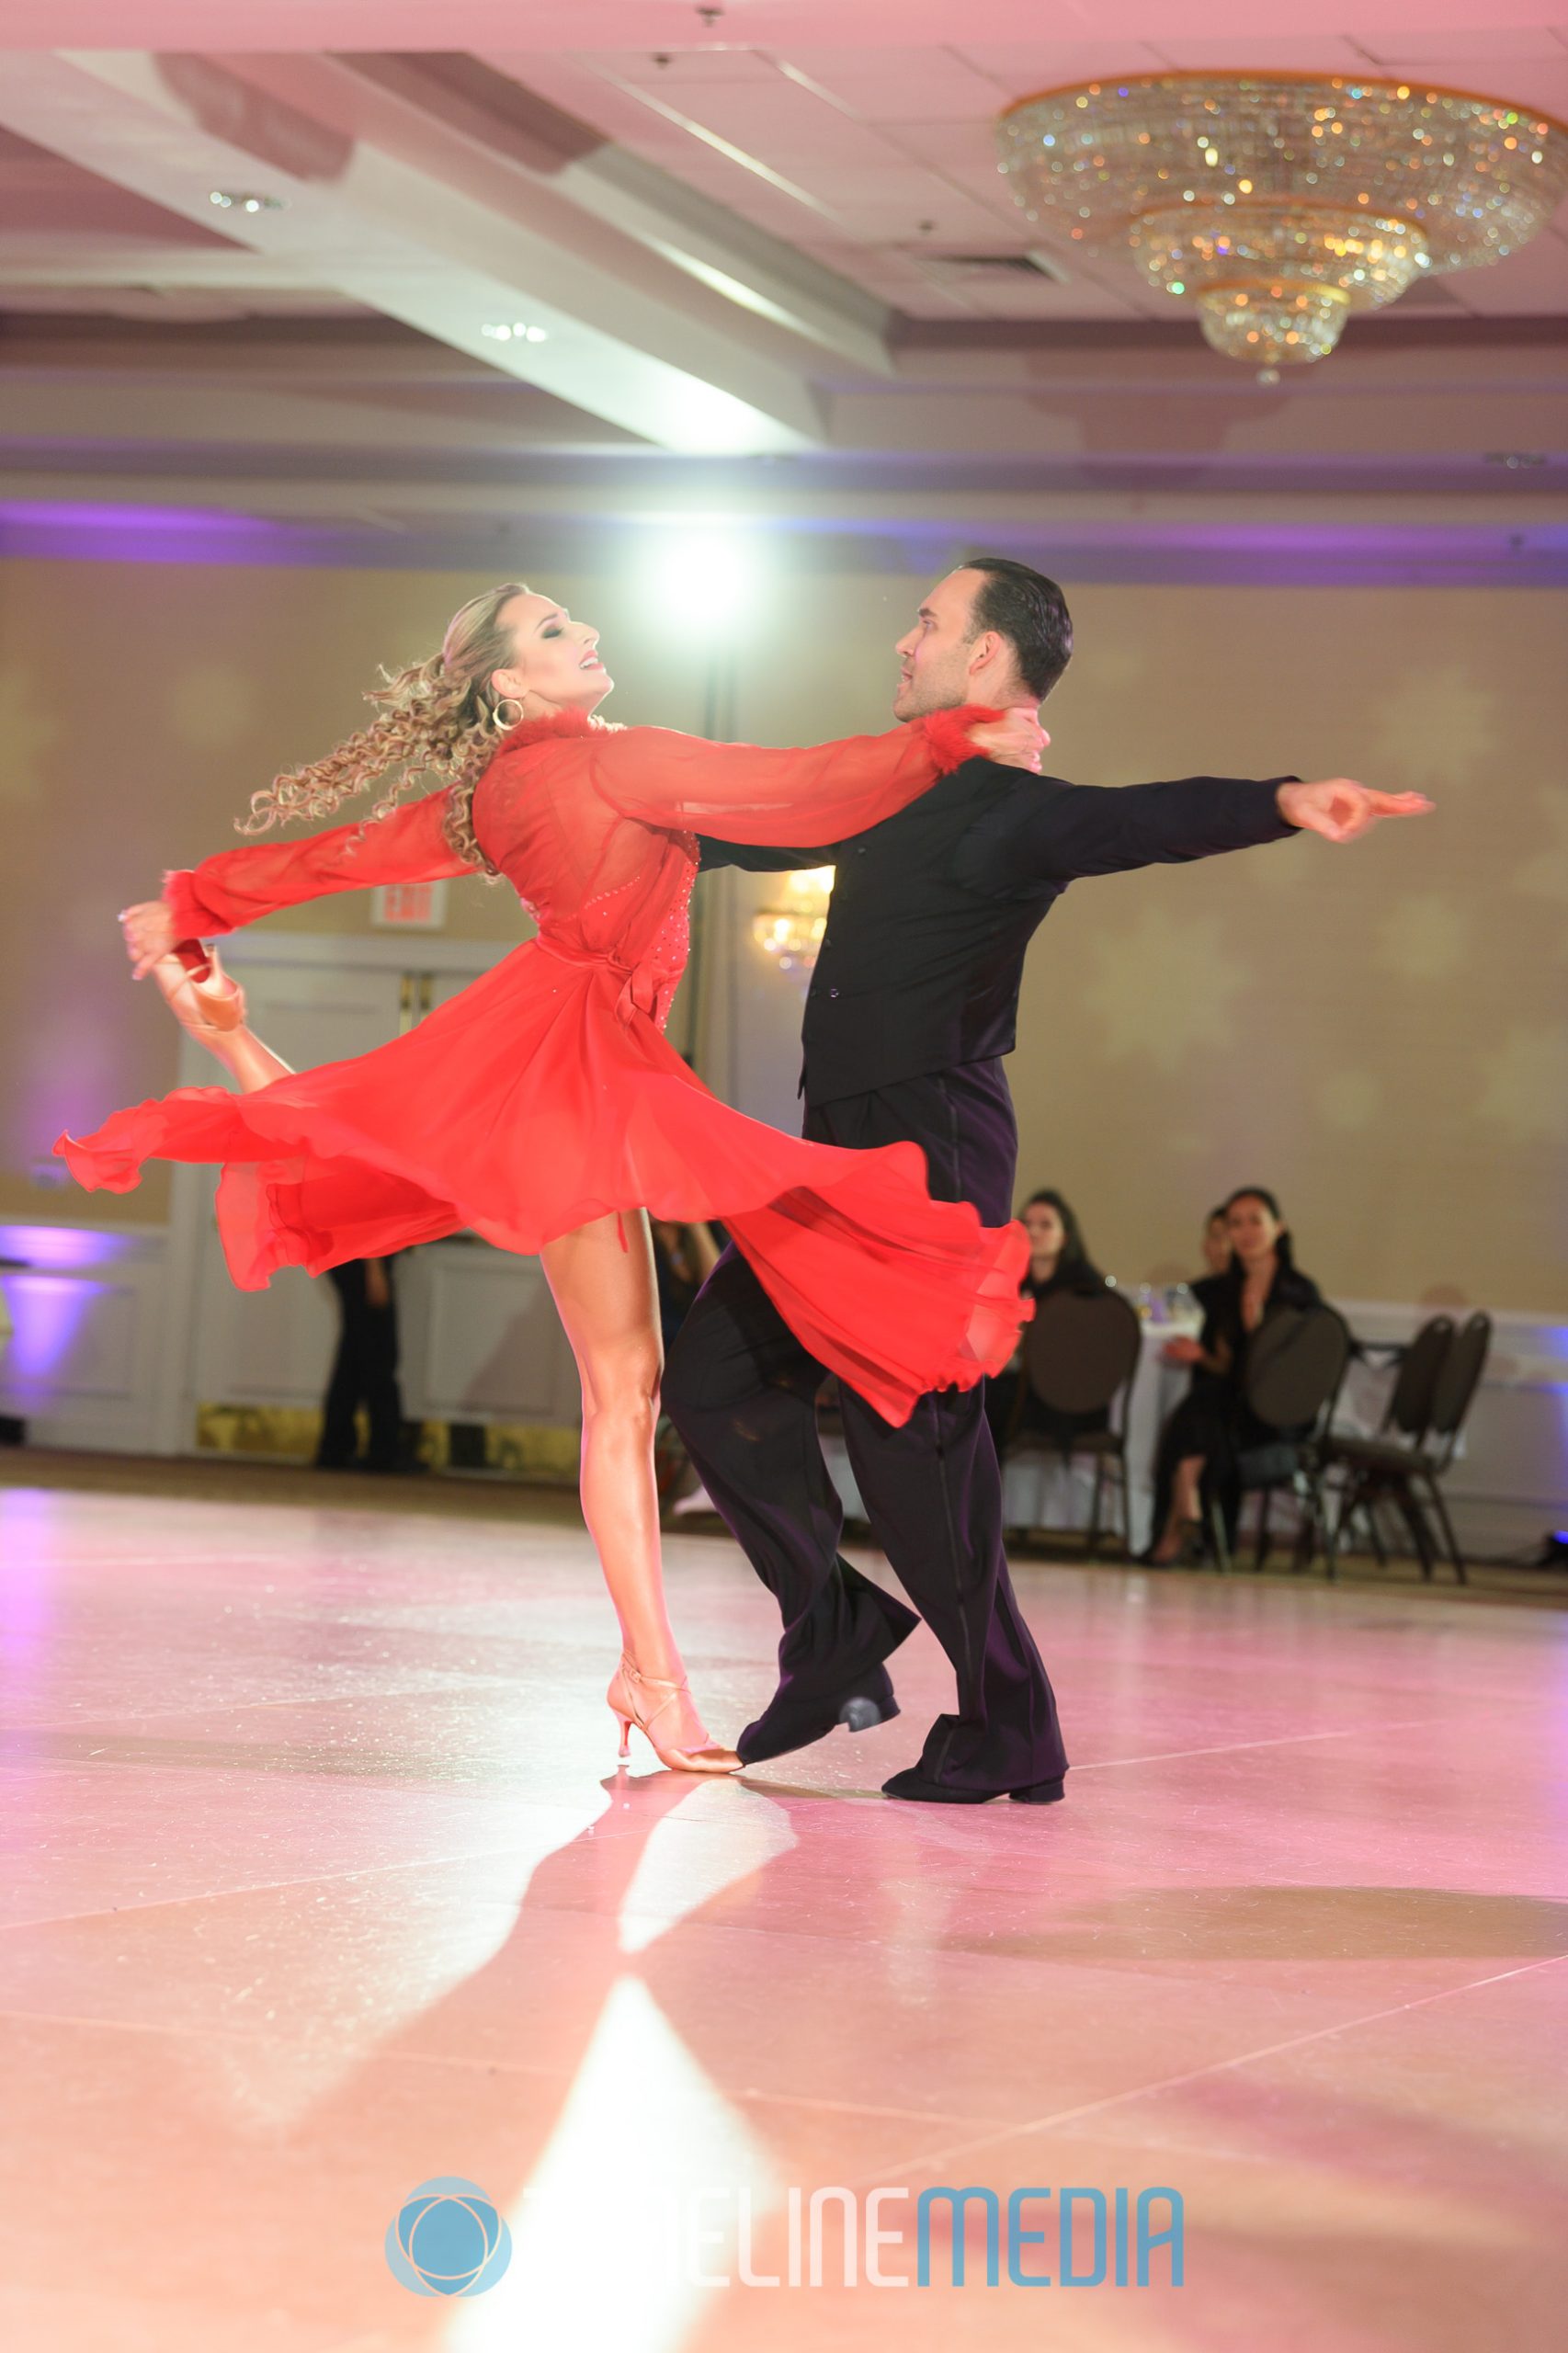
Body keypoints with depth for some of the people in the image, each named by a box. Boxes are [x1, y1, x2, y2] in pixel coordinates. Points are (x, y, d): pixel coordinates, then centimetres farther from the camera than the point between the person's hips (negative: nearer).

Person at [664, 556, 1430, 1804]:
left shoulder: (1019, 811, -11)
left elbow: (1155, 818, -31)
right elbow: (764, 831, 34)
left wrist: (1283, 801, -50)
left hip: (932, 1148, -9)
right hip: (844, 1145, 9)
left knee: (908, 1423, -12)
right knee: (716, 1373, 10)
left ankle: (1008, 1729, -3)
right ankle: (837, 1633, 20)